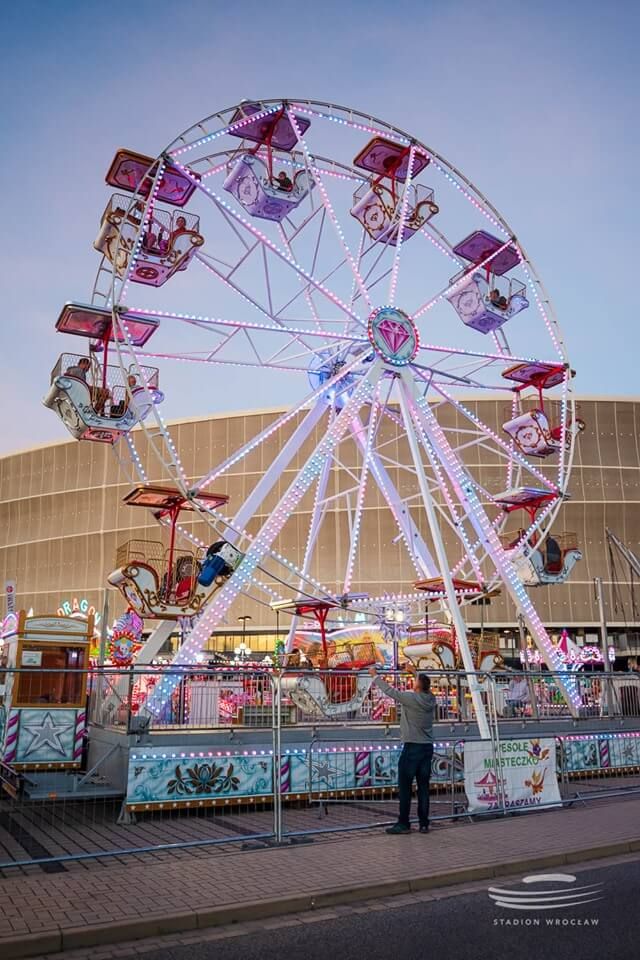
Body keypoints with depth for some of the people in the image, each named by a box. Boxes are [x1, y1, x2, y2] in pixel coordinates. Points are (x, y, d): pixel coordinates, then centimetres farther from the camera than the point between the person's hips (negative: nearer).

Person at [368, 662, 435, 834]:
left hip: (412, 747, -6)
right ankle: (424, 824, 13)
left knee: (405, 786, 1)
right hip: (428, 747, 6)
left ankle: (404, 823, 4)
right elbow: (425, 686, 24)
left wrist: (375, 675, 5)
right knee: (423, 787, 10)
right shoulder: (431, 699, 3)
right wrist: (415, 672, 39)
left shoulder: (410, 698, -14)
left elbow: (389, 690, -7)